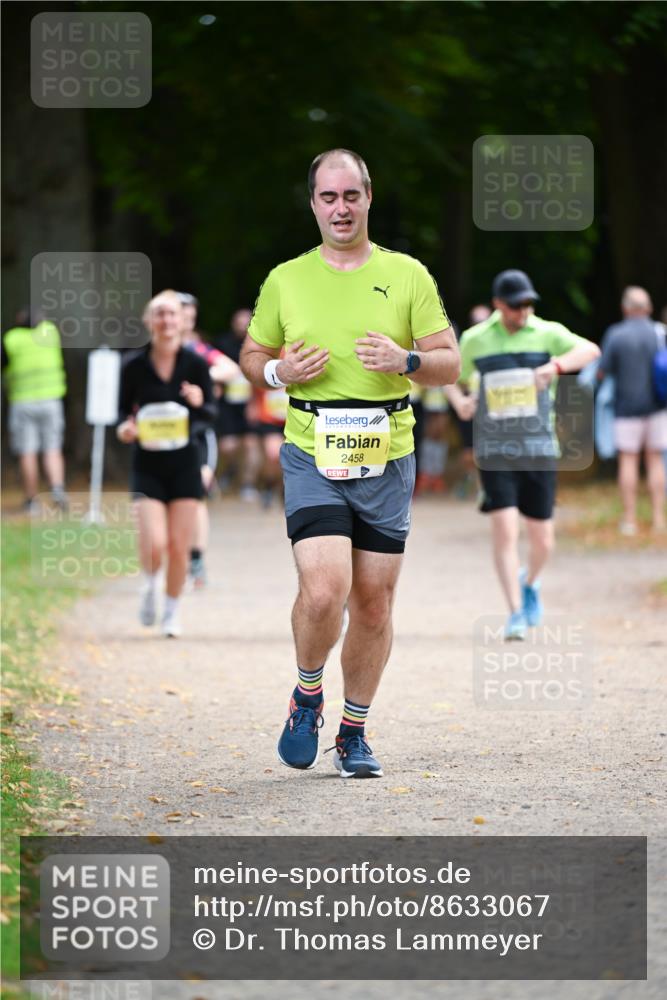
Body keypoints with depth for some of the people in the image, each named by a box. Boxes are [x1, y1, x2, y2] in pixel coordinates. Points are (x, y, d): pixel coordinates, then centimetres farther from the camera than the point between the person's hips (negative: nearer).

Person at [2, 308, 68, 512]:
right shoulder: (50, 331, 4)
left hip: (22, 402, -2)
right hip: (51, 399, 2)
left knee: (27, 454, 1)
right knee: (52, 451, 6)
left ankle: (31, 501, 1)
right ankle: (57, 488, -15)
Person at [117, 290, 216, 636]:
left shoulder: (195, 364, -4)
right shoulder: (133, 366, -5)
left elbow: (211, 414, 0)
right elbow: (124, 409, 6)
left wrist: (199, 404, -22)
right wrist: (125, 428, -15)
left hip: (184, 463, 1)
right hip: (147, 464, -1)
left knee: (179, 545, 3)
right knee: (153, 545, -14)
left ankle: (172, 610, 24)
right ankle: (150, 584, 20)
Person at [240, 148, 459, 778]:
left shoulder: (408, 276, 5)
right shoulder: (284, 281, 6)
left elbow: (449, 363, 5)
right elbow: (251, 354, 16)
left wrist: (405, 361, -16)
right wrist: (277, 371, -6)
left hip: (387, 459, 1)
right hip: (311, 458, -1)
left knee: (373, 602, 5)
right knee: (323, 591, -18)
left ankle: (354, 735, 19)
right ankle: (307, 695, 10)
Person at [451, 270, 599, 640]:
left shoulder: (547, 333, -1)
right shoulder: (474, 340, 3)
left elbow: (590, 350, -18)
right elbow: (457, 376, 21)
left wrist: (555, 366, -35)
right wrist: (461, 402, 0)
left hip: (539, 450, 1)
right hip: (494, 453, 0)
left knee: (542, 541, 5)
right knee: (505, 530, -14)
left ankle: (529, 583, 38)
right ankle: (516, 612, -8)